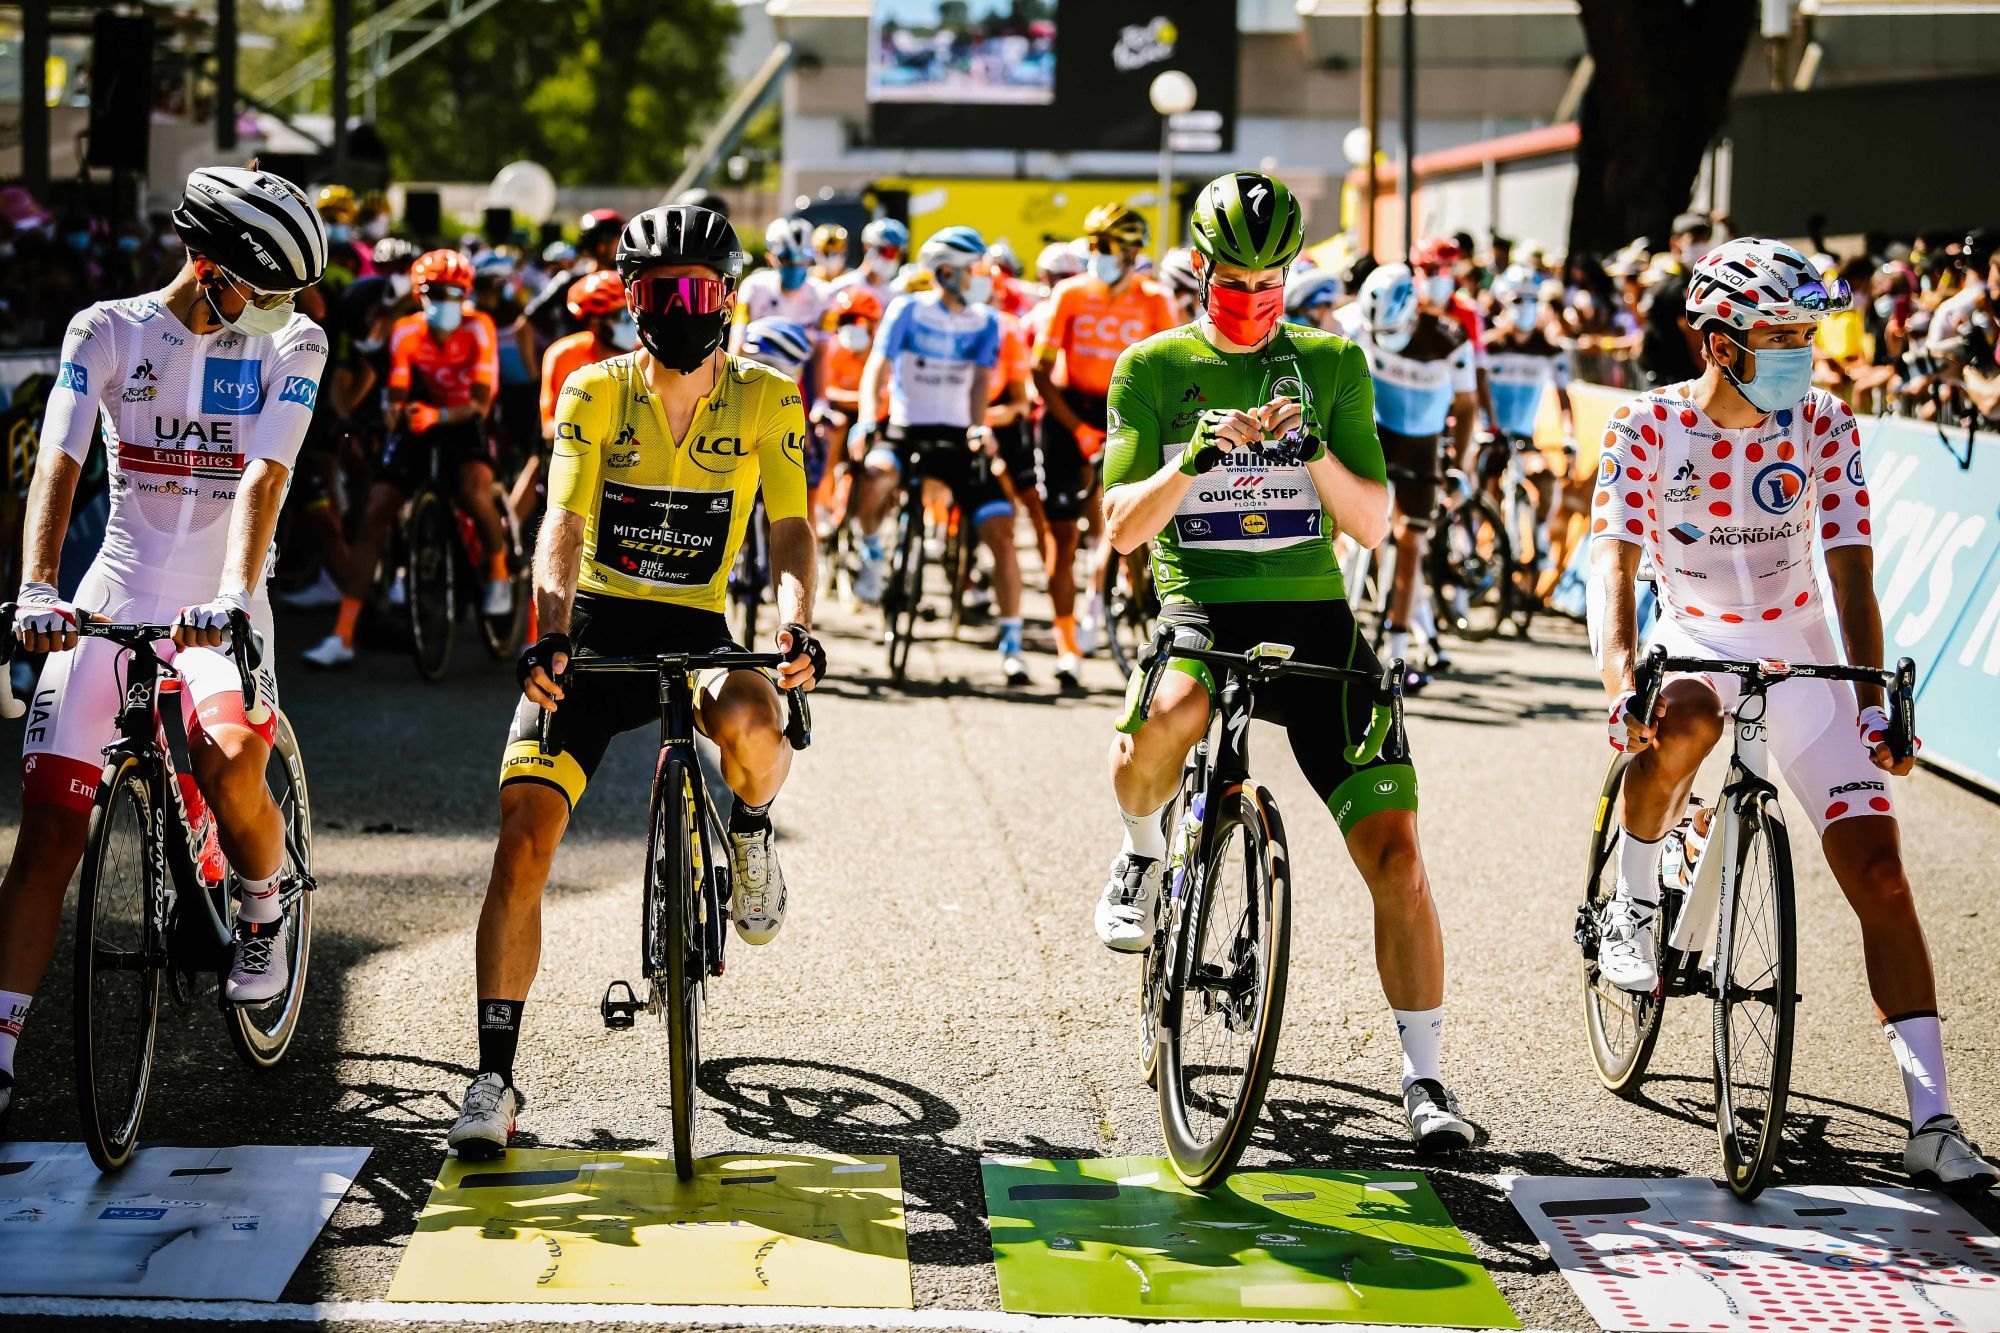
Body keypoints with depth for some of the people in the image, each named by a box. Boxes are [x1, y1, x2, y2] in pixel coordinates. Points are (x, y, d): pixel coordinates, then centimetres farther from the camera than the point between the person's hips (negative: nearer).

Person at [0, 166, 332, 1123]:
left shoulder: (292, 343, 0)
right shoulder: (107, 332, 0)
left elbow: (263, 477, -13)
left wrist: (232, 596, -29)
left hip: (217, 611, -1)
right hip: (111, 603, 1)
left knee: (232, 761, -30)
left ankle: (263, 910, 2)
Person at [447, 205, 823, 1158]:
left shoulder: (765, 400, -2)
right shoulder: (595, 394, -4)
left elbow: (789, 527, -9)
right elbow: (564, 525, -14)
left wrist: (795, 621, -31)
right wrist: (550, 633, -33)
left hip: (695, 632, 0)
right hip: (595, 628, 0)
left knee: (750, 724, -37)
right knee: (523, 839, -13)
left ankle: (750, 831, 1)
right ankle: (494, 1079, -6)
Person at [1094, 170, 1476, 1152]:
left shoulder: (1332, 364, 7)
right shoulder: (1152, 370, 5)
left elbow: (1373, 524, 1)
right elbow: (1122, 527, -3)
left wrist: (1314, 451, -18)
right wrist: (1193, 461, -21)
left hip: (1313, 617, 2)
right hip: (1199, 608, -1)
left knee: (1393, 849, -9)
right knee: (1165, 719, -38)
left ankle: (1424, 1078, 3)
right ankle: (1142, 852, -2)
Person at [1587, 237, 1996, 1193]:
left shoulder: (1824, 427, -10)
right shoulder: (1648, 426, -14)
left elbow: (1850, 575, -13)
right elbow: (1613, 567, -22)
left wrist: (1874, 701, -26)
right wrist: (1620, 683, -39)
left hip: (1797, 648, 1)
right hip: (1691, 637, -1)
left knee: (1877, 867, -12)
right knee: (1681, 723, -40)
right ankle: (1632, 908, -10)